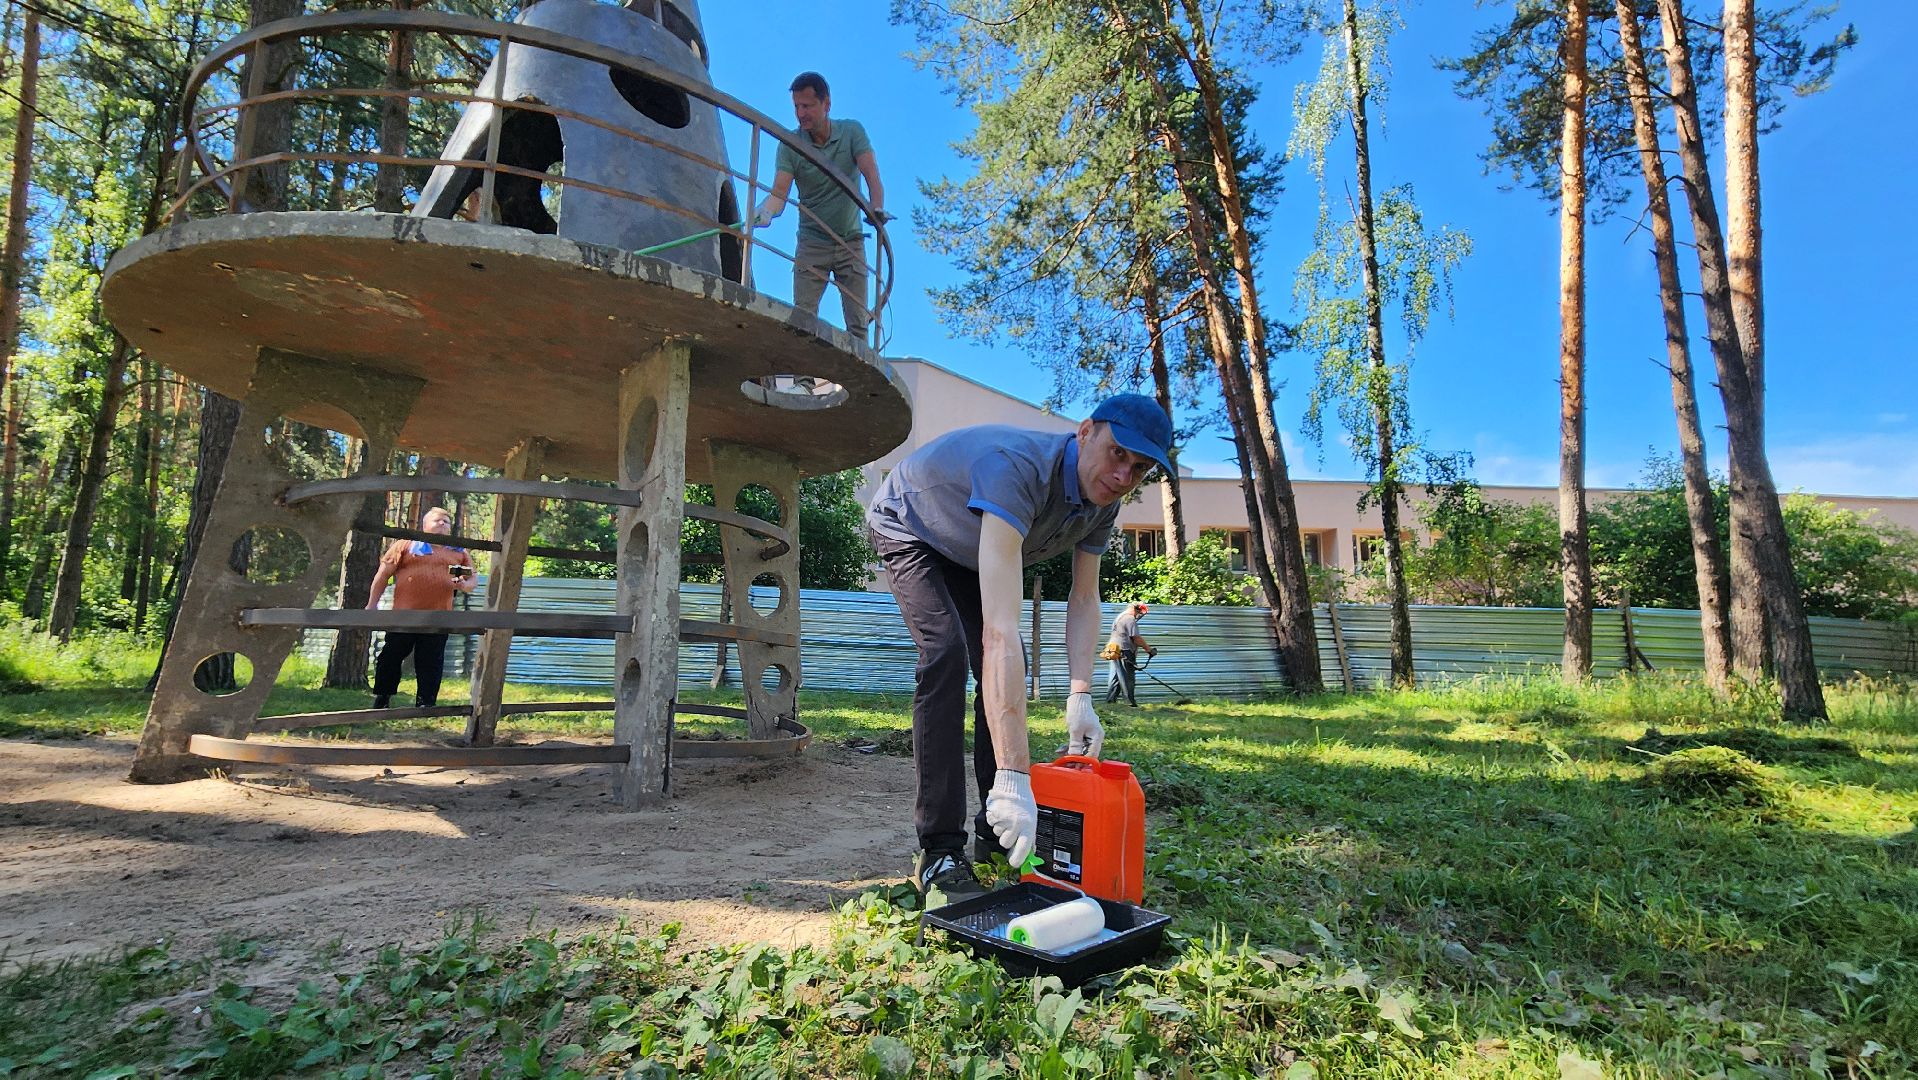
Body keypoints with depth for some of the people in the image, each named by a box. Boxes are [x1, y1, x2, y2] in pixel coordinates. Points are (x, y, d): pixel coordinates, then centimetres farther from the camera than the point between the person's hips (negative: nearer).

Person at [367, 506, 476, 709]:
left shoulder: (459, 551, 15)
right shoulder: (406, 544, 7)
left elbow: (472, 578, 16)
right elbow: (384, 573, 7)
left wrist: (465, 585, -9)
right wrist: (372, 604, 3)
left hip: (438, 618, 1)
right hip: (403, 615, -1)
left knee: (430, 665, 4)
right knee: (390, 658, 8)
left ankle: (425, 705, 10)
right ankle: (381, 701, 23)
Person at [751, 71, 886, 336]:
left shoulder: (852, 131, -3)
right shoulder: (789, 145, -5)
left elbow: (871, 174, -16)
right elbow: (780, 190, -15)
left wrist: (877, 208, -37)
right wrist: (766, 210, -38)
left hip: (851, 242, 1)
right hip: (812, 244, 0)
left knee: (858, 323, -3)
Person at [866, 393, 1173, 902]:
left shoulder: (1101, 501, -19)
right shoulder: (1017, 469, -45)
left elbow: (1084, 599, -6)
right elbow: (1000, 630, -53)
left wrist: (1080, 695, -21)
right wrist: (1014, 776, -56)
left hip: (967, 550, 7)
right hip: (906, 530, -7)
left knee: (1005, 671, -1)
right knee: (947, 653, -26)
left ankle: (994, 835, 11)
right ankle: (939, 851, -19)